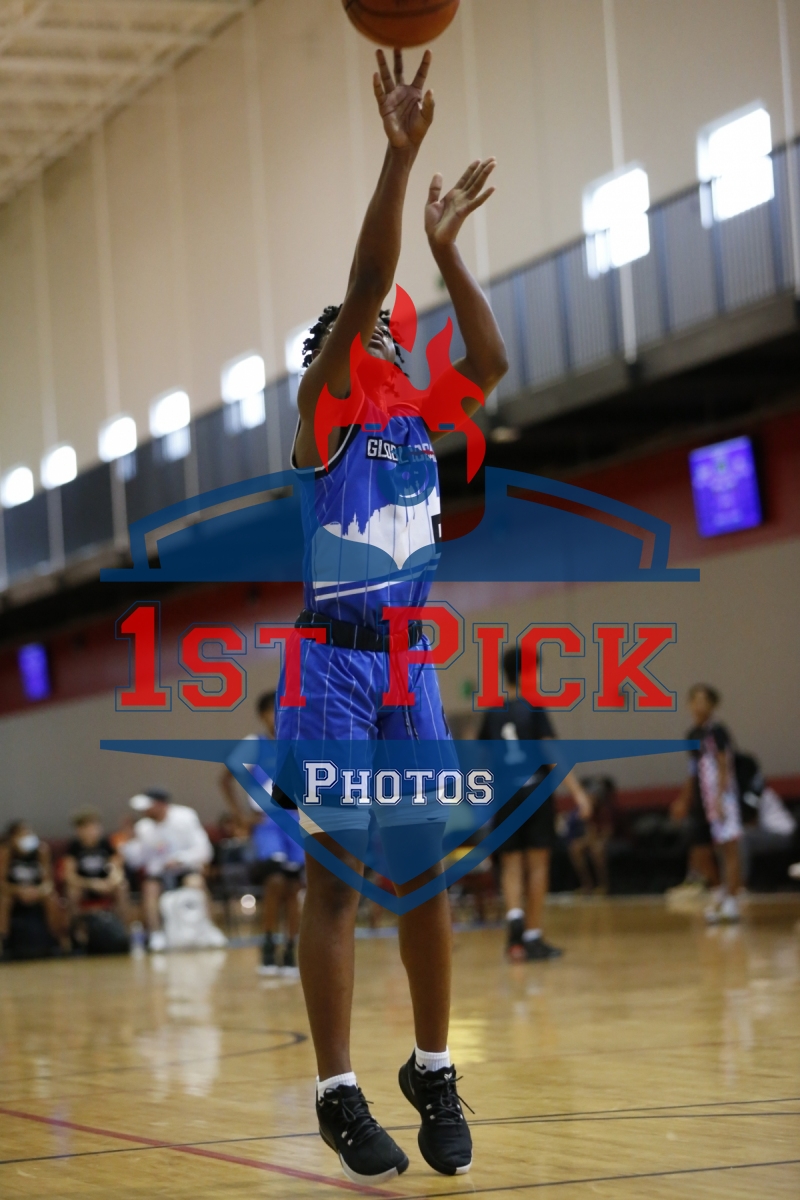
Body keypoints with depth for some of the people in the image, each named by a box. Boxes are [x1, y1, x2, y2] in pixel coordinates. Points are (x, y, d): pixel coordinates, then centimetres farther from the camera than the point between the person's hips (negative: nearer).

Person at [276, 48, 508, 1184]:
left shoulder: (420, 424, 15)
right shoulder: (320, 414, -2)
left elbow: (493, 362, 1)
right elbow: (364, 284, -13)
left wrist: (448, 245, 1)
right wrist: (401, 149, -20)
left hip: (412, 662, 5)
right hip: (335, 658, -5)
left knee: (425, 871, 5)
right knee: (337, 876, -5)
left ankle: (434, 1073, 14)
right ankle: (339, 1093, -2)